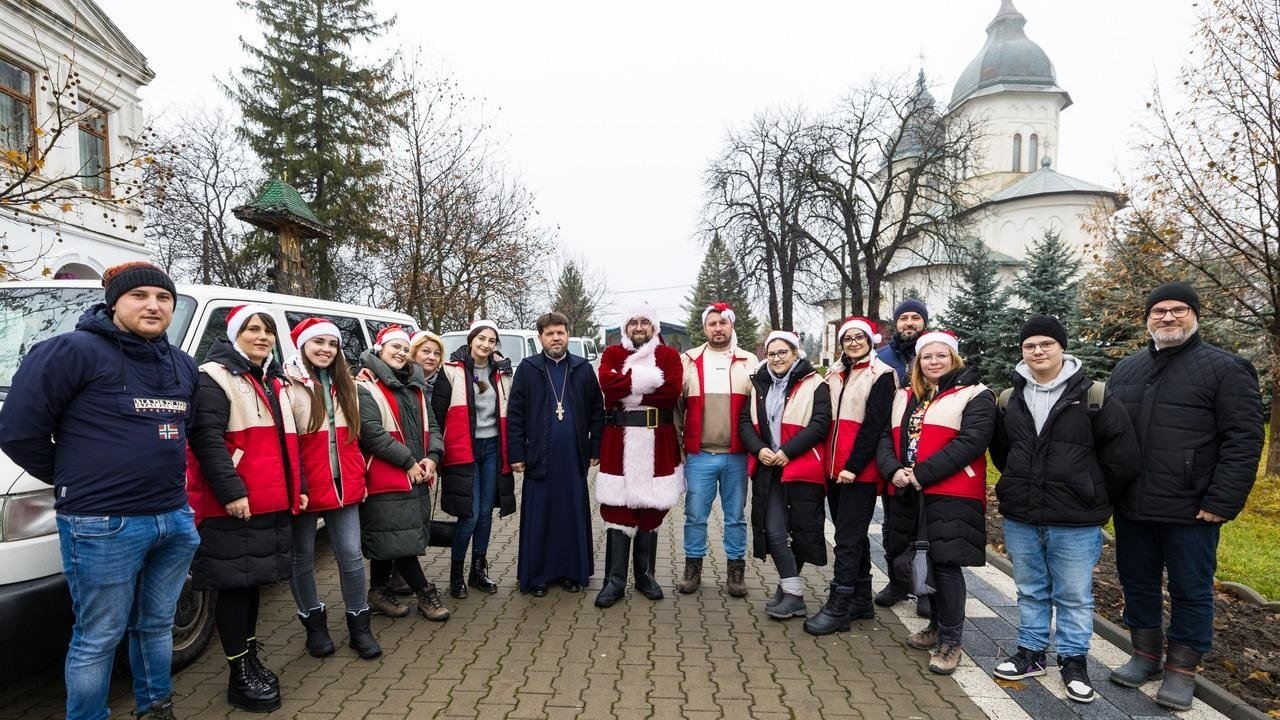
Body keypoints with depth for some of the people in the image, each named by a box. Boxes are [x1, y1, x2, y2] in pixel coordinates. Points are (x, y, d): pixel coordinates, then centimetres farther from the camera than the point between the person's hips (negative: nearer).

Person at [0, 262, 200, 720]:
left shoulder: (183, 366, 11)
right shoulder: (75, 351, -10)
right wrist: (76, 481, 1)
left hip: (175, 520, 7)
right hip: (103, 527, -6)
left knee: (157, 625, 19)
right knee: (98, 639, 6)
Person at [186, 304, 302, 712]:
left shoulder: (275, 382, 18)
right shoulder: (214, 377, -7)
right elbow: (206, 438, -18)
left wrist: (298, 488, 17)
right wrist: (231, 491, -24)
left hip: (272, 504, 8)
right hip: (232, 505, -8)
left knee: (253, 581, 16)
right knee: (235, 585, -1)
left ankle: (250, 659, 27)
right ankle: (240, 675, 7)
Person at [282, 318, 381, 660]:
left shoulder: (344, 385, 11)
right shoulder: (289, 386, -11)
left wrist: (359, 476, 17)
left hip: (344, 485, 5)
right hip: (305, 487, -5)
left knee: (351, 554, 6)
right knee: (303, 557, 10)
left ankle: (359, 625, 17)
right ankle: (315, 625, 26)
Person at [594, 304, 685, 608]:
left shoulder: (669, 356, 5)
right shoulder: (612, 353, 6)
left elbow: (672, 390, -12)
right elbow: (608, 384, -14)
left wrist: (627, 390, -13)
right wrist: (647, 380, -16)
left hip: (658, 444, 1)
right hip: (619, 443, -1)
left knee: (651, 510, 9)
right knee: (617, 510, 0)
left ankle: (645, 575, 23)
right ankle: (615, 580, 7)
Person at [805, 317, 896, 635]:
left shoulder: (881, 376, -5)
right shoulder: (835, 374, 15)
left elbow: (874, 426, -12)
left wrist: (853, 466, -17)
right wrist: (830, 464, 7)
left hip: (860, 473, -7)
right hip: (835, 470, 7)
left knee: (848, 538, -6)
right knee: (853, 536, 14)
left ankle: (837, 608, -2)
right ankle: (861, 600, 25)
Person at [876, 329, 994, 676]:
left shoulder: (975, 396, -3)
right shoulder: (904, 397, 16)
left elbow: (970, 442, -16)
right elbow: (886, 439, 10)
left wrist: (920, 474, -19)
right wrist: (894, 471, -12)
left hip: (951, 496, -6)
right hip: (907, 495, 6)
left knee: (946, 564, -5)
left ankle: (950, 640, 10)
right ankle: (937, 626, 32)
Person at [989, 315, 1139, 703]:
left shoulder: (1092, 396, -8)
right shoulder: (1009, 400, 4)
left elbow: (1122, 456, -5)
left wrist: (1093, 499, 1)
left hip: (1075, 523, -3)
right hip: (1020, 519, 4)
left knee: (1074, 596, 9)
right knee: (1030, 592, 16)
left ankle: (1074, 660, 25)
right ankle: (1031, 652, 30)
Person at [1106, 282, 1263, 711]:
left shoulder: (1226, 369, -5)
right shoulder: (1126, 370, 12)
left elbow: (1244, 440, -11)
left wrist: (1223, 502, -16)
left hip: (1190, 511, -5)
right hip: (1131, 508, 5)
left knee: (1190, 592, 8)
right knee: (1137, 584, 15)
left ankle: (1181, 671, 22)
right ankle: (1146, 656, 32)